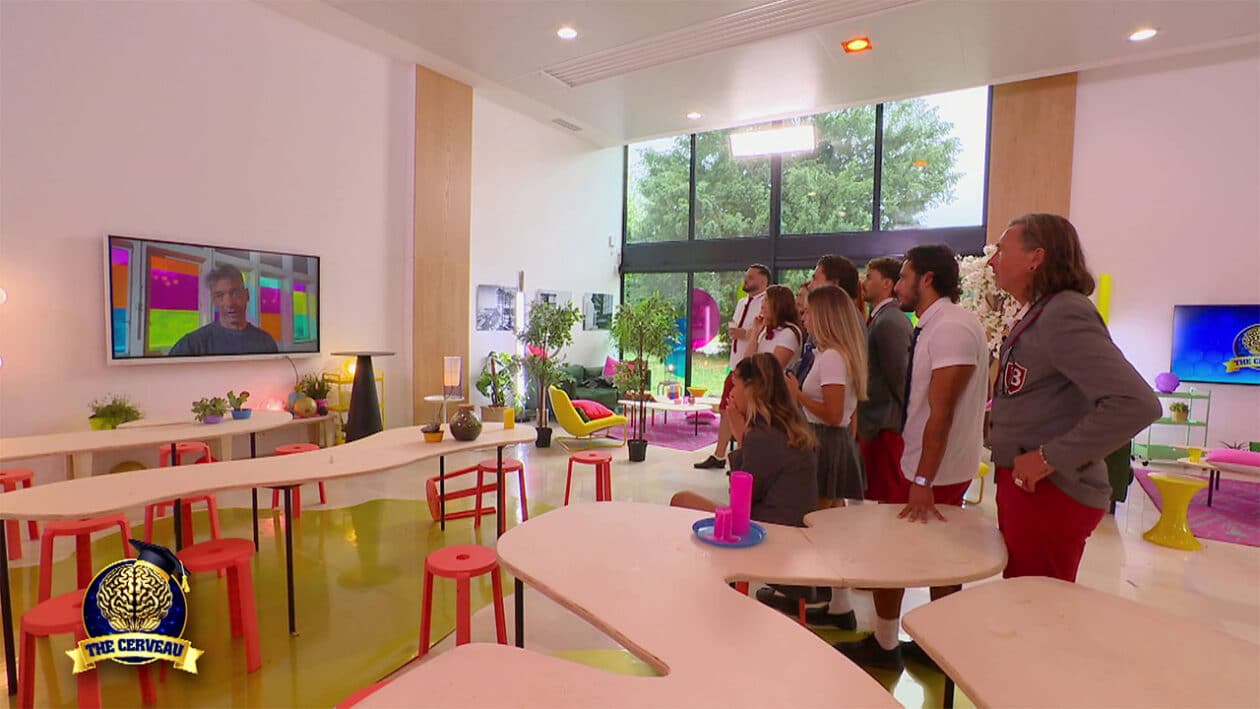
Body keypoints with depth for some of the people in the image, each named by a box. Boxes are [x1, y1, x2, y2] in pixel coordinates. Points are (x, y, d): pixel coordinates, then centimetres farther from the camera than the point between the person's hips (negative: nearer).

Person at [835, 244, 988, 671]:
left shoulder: (951, 327, -20)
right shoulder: (936, 325, 8)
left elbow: (941, 411, -25)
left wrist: (922, 482, -24)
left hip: (936, 471, -9)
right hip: (936, 466, 9)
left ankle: (884, 645, 18)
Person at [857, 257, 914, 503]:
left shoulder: (888, 321, -16)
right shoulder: (888, 318, 14)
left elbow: (898, 376, -18)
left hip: (885, 426, -9)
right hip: (882, 421, 9)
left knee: (889, 500, -1)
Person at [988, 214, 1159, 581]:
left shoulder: (1065, 314, -17)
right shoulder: (1035, 314, 13)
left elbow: (1137, 403, -26)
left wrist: (1052, 458, -23)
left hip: (1049, 493, -9)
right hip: (1021, 484, 9)